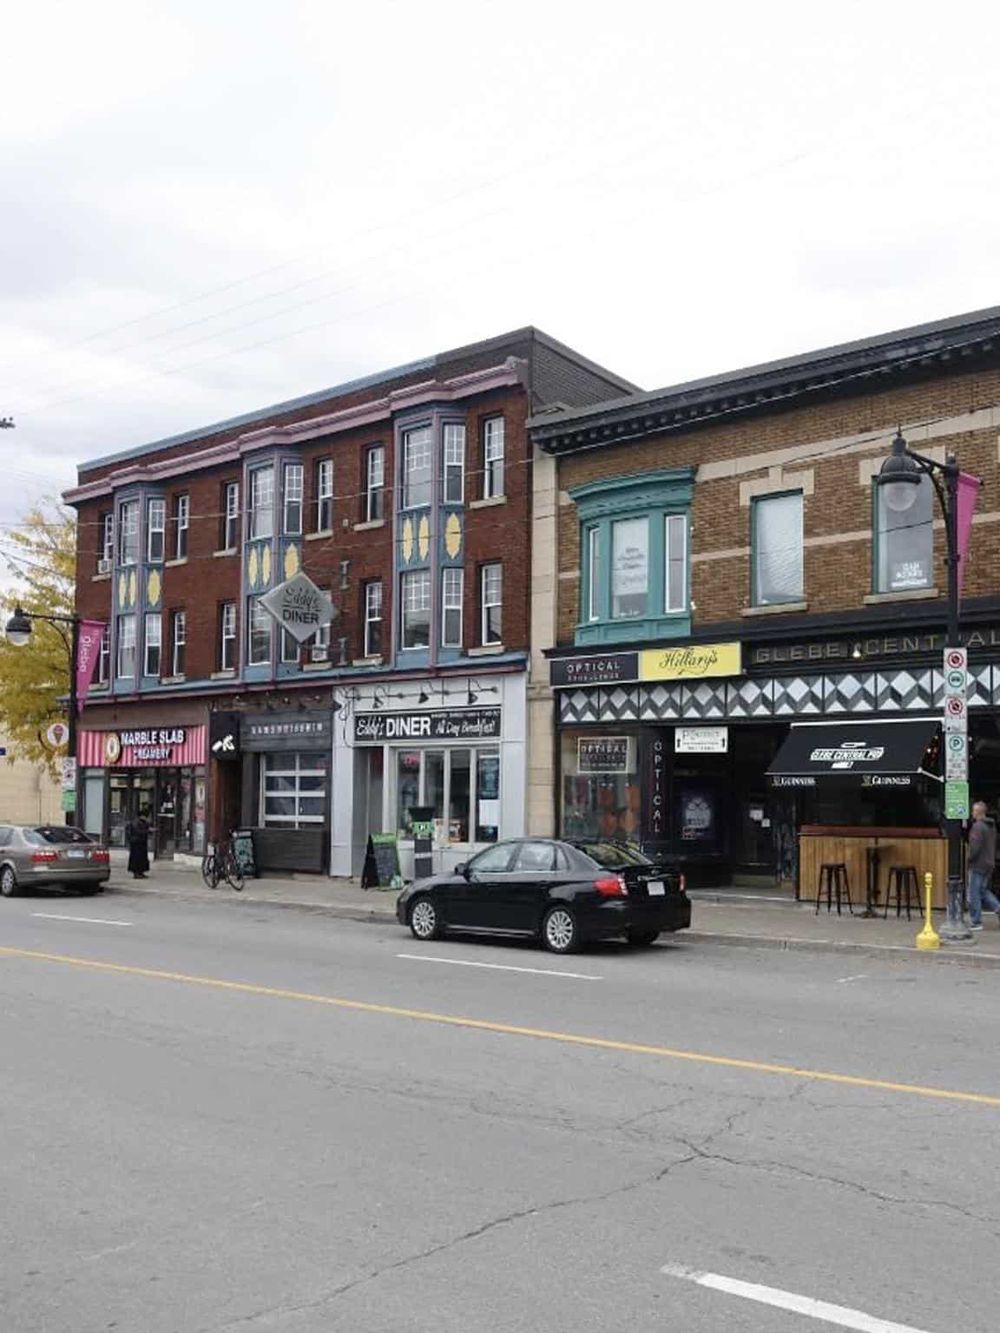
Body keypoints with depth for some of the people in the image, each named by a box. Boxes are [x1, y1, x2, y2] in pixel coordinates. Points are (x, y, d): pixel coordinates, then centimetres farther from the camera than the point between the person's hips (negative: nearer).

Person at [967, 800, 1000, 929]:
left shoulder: (977, 827, -19)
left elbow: (975, 847, -23)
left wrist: (969, 859, -9)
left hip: (978, 865, -9)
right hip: (989, 864, 9)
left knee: (974, 894, 0)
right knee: (983, 890, 19)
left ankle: (976, 922, 4)